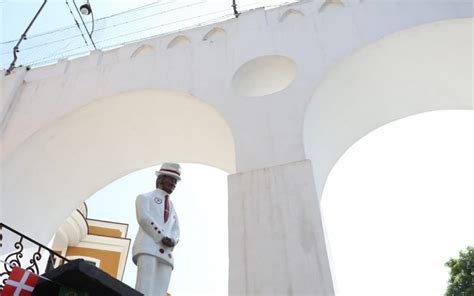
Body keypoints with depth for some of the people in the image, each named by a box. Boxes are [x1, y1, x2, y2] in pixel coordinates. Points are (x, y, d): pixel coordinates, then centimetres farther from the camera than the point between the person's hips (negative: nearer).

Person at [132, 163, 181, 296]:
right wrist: (163, 238, -12)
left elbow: (175, 234, 19)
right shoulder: (144, 198, 16)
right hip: (147, 249, -5)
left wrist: (172, 241, -5)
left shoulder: (171, 209, 33)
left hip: (166, 254, 5)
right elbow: (144, 218, -5)